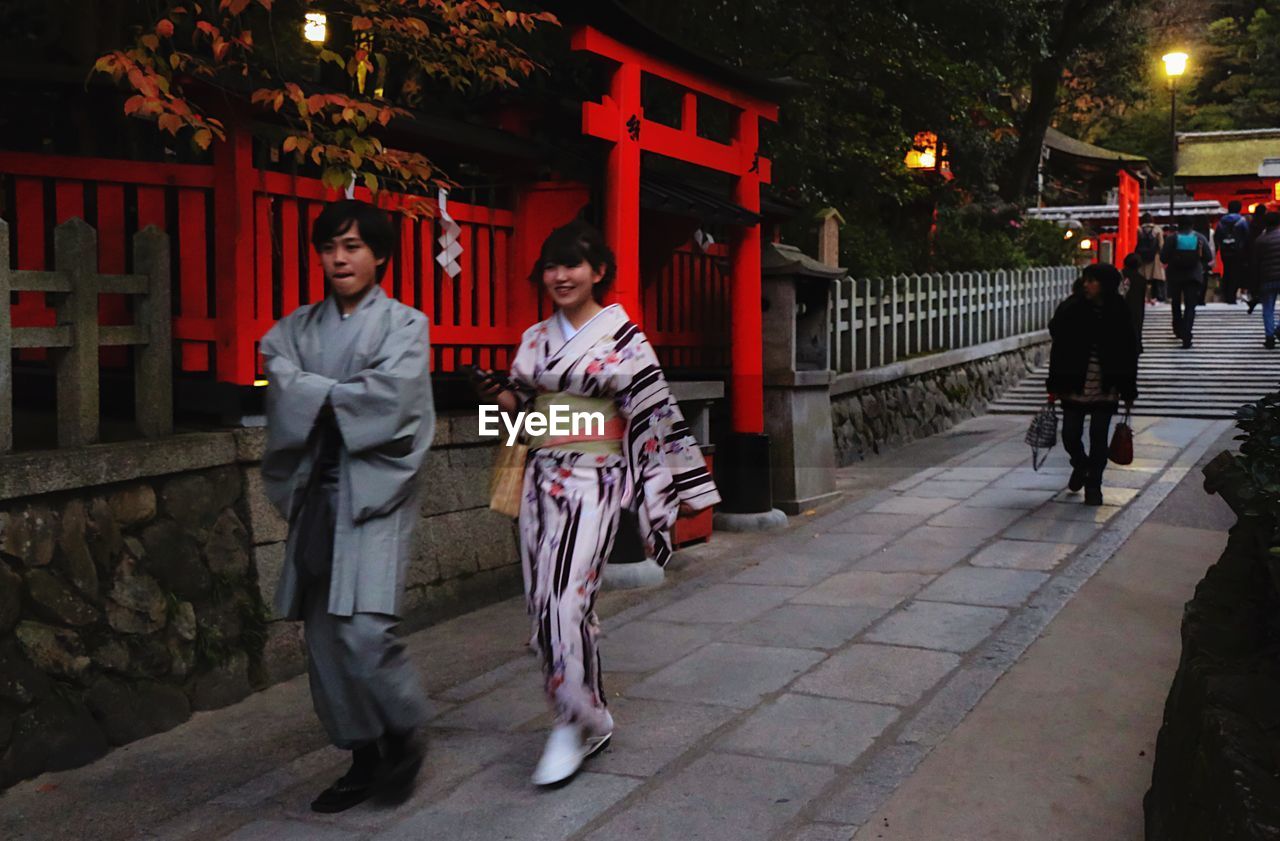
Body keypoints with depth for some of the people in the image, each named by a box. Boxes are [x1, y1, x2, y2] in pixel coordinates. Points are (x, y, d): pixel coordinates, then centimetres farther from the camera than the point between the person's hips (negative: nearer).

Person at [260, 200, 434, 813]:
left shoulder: (403, 323, 2)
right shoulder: (298, 327, 14)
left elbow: (390, 398, -13)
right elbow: (284, 391, -2)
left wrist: (318, 397, -4)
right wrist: (348, 397, -12)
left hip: (375, 489, -5)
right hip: (315, 491, 5)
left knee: (363, 630, -15)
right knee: (323, 633, 4)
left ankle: (405, 734, 11)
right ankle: (364, 755, 19)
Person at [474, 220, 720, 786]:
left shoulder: (623, 338, -4)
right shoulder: (534, 339, 12)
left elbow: (656, 413, -4)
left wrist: (685, 486, -4)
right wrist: (505, 399, -3)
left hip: (593, 482, -6)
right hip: (542, 480, 6)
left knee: (565, 605, -14)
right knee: (544, 606, 6)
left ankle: (576, 724, 1)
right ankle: (592, 721, 21)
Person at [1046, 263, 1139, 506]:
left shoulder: (1119, 314, -4)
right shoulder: (1071, 310, -5)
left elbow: (1129, 354, 2)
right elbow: (1058, 349, -1)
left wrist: (1128, 391, 2)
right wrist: (1054, 385, -2)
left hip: (1105, 389, 0)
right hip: (1075, 387, 1)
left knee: (1098, 438, 3)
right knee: (1070, 436, 2)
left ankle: (1093, 485, 18)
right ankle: (1080, 466, 33)